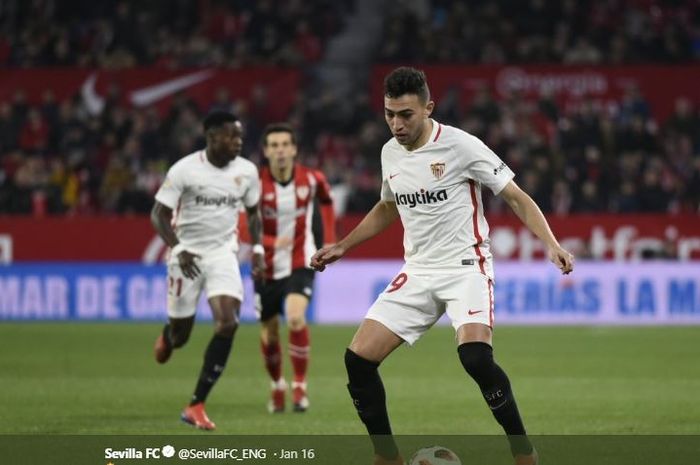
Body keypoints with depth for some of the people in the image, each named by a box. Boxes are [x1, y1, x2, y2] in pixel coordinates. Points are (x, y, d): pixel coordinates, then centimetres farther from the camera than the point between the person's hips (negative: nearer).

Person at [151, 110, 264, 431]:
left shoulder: (247, 172, -1)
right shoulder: (185, 170, -13)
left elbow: (252, 212, 16)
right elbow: (159, 215, -9)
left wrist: (257, 249, 3)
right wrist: (178, 249, -23)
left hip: (223, 254, 3)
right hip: (188, 254, -3)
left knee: (228, 323, -18)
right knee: (181, 334, 5)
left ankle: (196, 405, -11)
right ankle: (168, 337, 49)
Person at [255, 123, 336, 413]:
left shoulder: (312, 179, -8)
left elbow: (325, 201, 16)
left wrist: (330, 241, 11)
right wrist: (272, 242, -31)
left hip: (301, 263, -1)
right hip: (267, 266, 1)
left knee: (296, 318, -25)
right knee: (269, 332, 10)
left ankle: (300, 386, -10)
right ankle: (277, 386, 37)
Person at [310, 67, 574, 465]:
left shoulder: (460, 145, -12)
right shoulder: (390, 153, 7)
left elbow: (516, 197, -8)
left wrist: (552, 245, -21)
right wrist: (341, 247, 24)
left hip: (466, 266, -6)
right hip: (418, 271, 6)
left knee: (476, 356, -30)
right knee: (358, 359, -6)